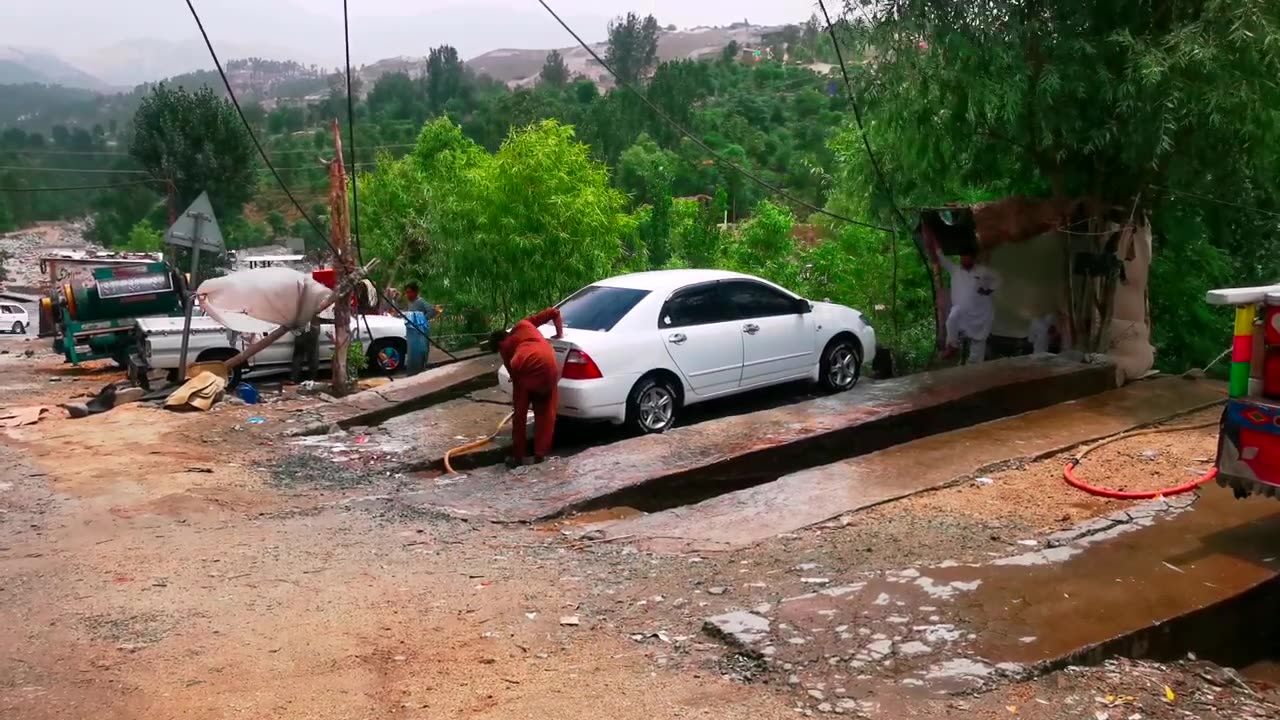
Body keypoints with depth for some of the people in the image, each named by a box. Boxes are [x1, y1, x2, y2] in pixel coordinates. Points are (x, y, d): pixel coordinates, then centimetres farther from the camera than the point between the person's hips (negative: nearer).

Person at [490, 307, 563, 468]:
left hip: (523, 367, -1)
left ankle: (517, 456, 23)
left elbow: (513, 374, 30)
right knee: (545, 412, 17)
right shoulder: (524, 324, 34)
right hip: (546, 365, 1)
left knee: (519, 413, 18)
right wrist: (560, 334, 45)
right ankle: (540, 454, 15)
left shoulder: (505, 348, 30)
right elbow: (554, 312, 34)